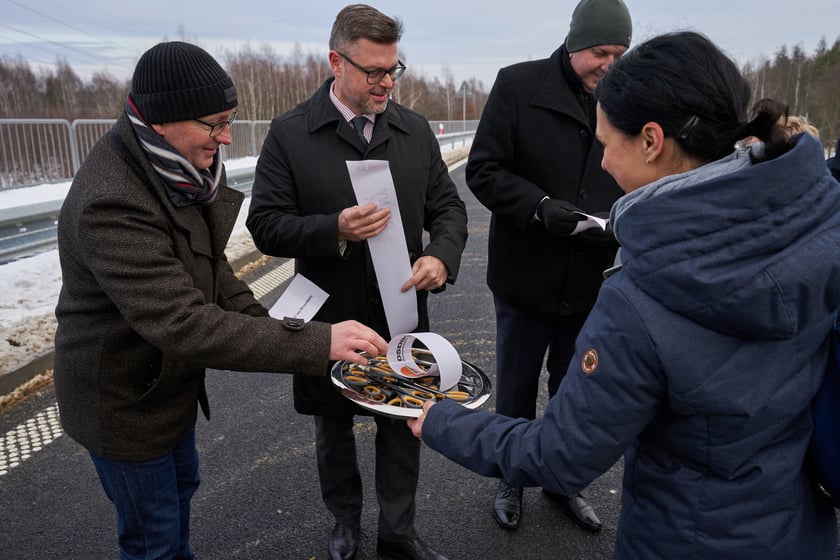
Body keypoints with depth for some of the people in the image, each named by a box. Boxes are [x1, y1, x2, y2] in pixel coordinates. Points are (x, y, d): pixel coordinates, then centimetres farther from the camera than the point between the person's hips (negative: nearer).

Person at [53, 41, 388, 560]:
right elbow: (182, 323, -41)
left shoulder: (175, 167, -5)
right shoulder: (110, 204, -34)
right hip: (125, 402, -9)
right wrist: (316, 342, -44)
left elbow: (207, 262, 7)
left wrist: (259, 320, -6)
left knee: (181, 484, 29)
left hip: (171, 378, 9)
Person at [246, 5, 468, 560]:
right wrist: (335, 230, -28)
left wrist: (443, 254, -16)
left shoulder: (416, 129, 1)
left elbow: (447, 205, 5)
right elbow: (266, 225, -11)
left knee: (405, 424, 15)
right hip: (330, 317, -2)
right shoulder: (290, 134, -9)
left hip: (402, 312, 3)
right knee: (334, 427, 19)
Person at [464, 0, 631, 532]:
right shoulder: (519, 84, -9)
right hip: (527, 274, -3)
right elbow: (483, 170, -11)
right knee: (517, 389, 14)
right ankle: (512, 478, 38)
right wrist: (540, 206, -25)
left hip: (590, 280, 3)